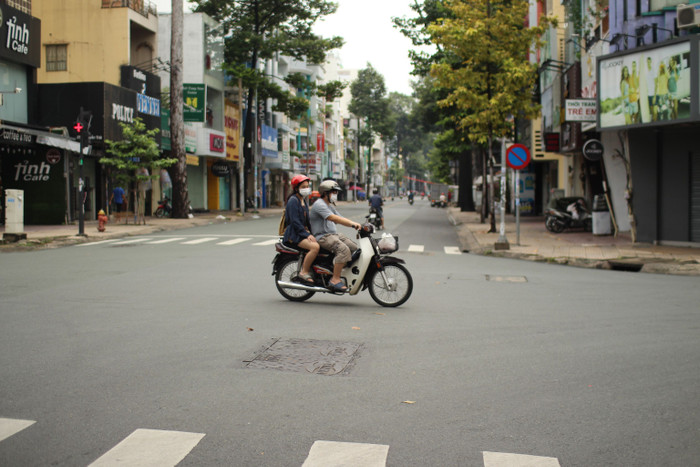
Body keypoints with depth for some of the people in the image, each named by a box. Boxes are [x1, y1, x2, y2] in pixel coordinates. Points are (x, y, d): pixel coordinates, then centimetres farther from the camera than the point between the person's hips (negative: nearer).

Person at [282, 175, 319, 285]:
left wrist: (311, 233, 7)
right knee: (315, 246, -30)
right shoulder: (293, 200, -9)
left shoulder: (303, 201, 19)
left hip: (304, 232, 9)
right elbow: (294, 221, -18)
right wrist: (307, 234, -22)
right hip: (294, 234, -9)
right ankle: (303, 273, -22)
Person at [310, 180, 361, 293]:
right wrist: (352, 223, -33)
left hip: (334, 234, 10)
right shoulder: (319, 204, -13)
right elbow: (333, 218, -26)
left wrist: (355, 225, 1)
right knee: (344, 249, -30)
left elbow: (341, 219, 17)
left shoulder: (330, 205, 21)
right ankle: (335, 280, -29)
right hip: (322, 237, -10)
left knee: (354, 248, 1)